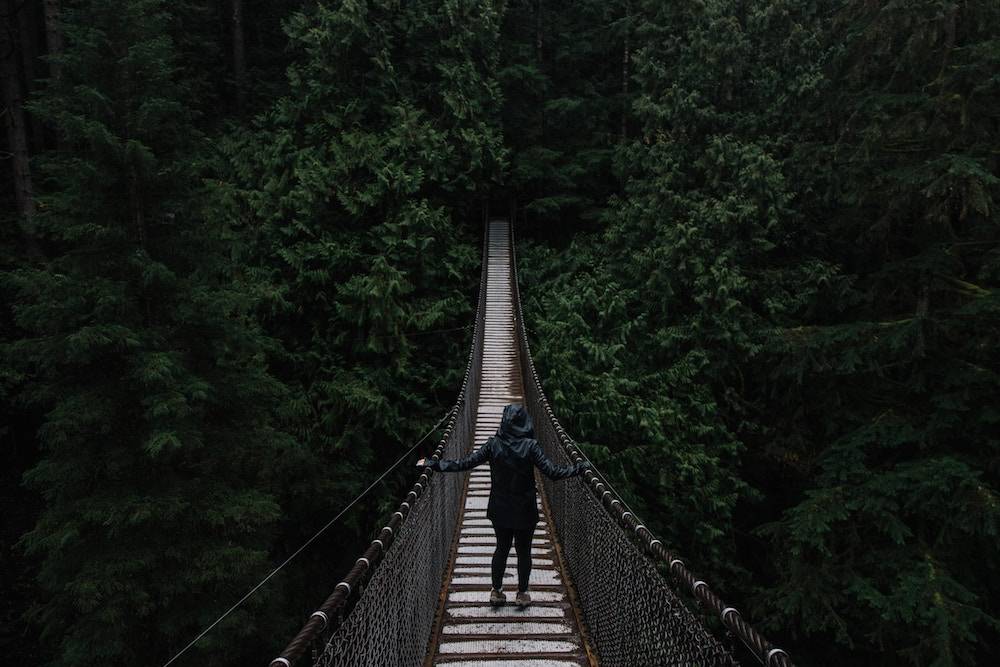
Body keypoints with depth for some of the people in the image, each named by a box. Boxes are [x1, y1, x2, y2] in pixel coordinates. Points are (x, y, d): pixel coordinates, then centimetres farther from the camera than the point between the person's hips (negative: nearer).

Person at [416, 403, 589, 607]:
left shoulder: (493, 444, -10)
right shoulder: (530, 446, -16)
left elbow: (464, 464, -11)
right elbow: (552, 472, -19)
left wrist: (432, 464, -4)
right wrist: (581, 468, -9)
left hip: (500, 509, 2)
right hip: (525, 511, -2)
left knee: (501, 548, 19)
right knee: (524, 551, 14)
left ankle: (496, 591, 26)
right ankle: (522, 594, 24)